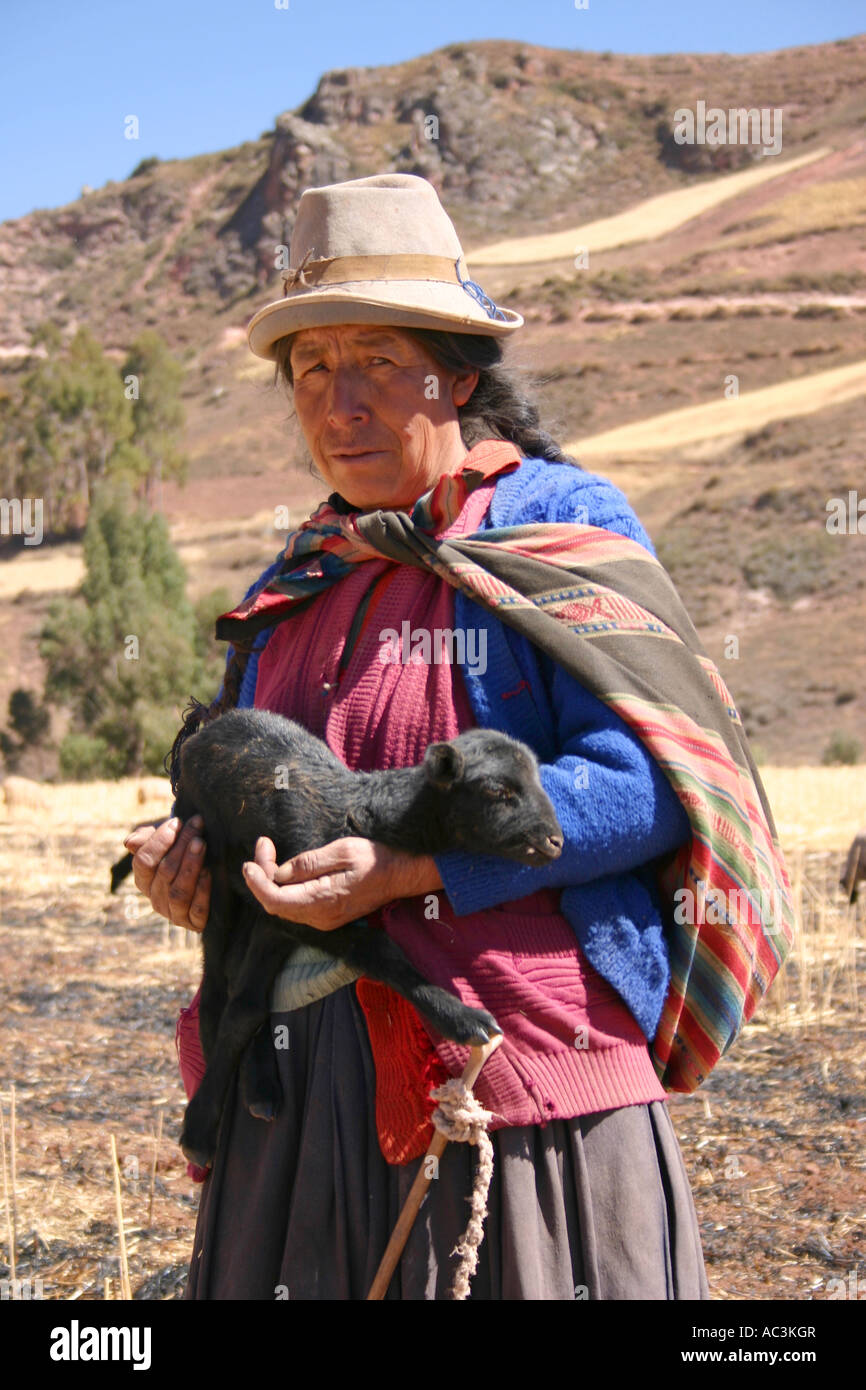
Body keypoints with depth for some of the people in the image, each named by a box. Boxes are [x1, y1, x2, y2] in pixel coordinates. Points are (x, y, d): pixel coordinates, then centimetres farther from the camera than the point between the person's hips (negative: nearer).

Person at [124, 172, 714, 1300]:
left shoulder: (569, 527, -2)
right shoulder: (296, 583, 18)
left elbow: (643, 779, -14)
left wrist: (408, 872, -22)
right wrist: (194, 856, 1)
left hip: (516, 1063, -6)